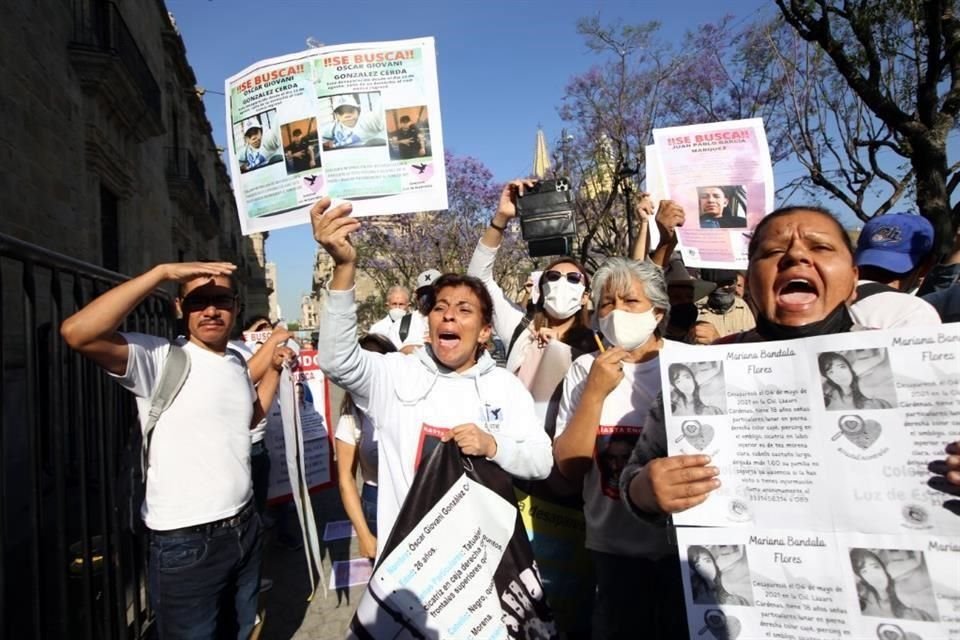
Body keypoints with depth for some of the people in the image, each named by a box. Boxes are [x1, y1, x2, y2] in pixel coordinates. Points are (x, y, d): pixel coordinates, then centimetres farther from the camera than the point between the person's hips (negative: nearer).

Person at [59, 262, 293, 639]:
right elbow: (77, 333, -33)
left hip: (244, 528, 7)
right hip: (185, 544, -6)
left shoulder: (236, 362, 6)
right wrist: (162, 272, -32)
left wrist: (274, 368, 11)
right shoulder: (158, 358, -15)